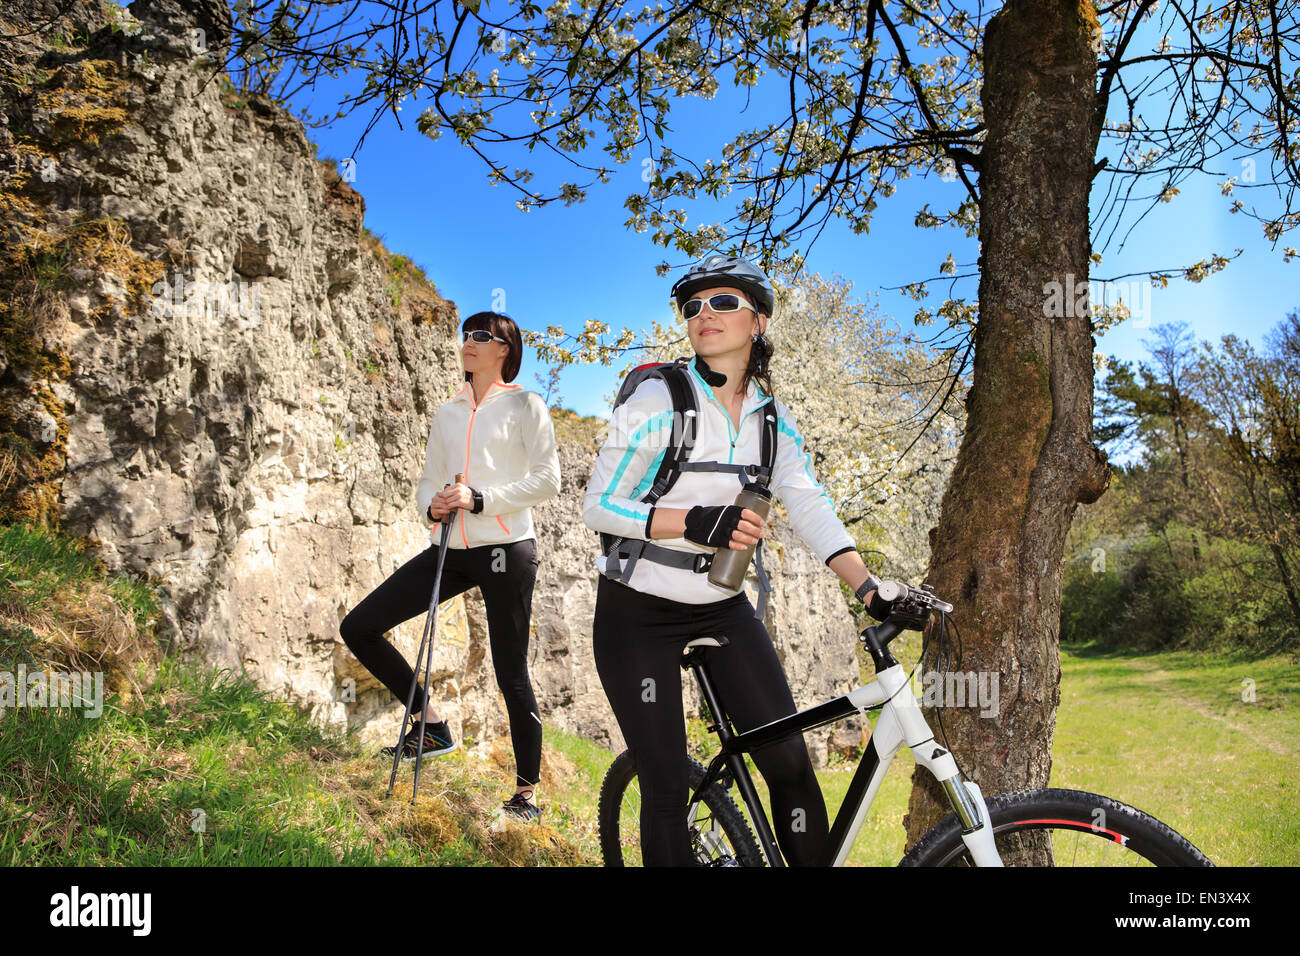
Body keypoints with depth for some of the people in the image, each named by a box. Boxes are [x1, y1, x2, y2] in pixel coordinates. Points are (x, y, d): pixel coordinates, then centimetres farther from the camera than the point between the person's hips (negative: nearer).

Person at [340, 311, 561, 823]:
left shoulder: (525, 405, 1)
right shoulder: (447, 413, 17)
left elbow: (547, 481, -8)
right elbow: (428, 481, 19)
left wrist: (480, 499, -16)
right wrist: (431, 505, -5)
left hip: (506, 549, -6)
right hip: (450, 550, 6)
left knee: (511, 673, -3)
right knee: (358, 628, -1)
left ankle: (527, 790, 14)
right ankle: (430, 723, 11)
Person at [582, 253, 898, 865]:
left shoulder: (774, 421, 3)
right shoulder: (656, 401, -12)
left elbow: (812, 510, -8)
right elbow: (598, 506, -14)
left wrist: (872, 592, -23)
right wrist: (697, 522, -28)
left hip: (723, 609, 4)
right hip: (638, 614, -4)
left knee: (790, 763, -4)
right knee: (667, 789, -3)